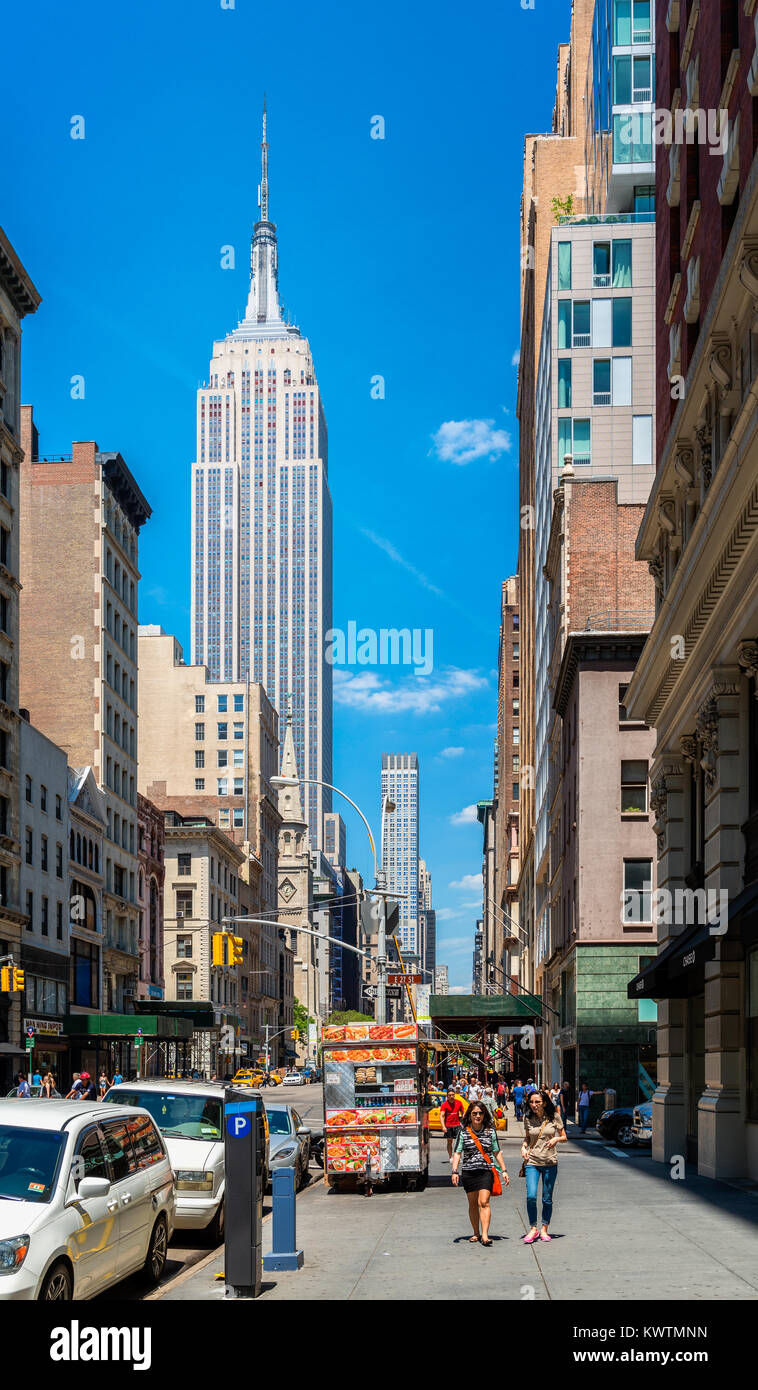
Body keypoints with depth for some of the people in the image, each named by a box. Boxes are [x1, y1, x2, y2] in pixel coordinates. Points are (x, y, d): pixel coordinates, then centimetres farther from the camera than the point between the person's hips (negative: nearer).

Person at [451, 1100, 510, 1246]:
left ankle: (485, 1235, -19)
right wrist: (454, 1171, -9)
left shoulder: (490, 1131, 5)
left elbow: (497, 1152, 12)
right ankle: (476, 1233, 21)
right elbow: (457, 1152, 1)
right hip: (468, 1172, 1)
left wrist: (503, 1170, 10)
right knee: (473, 1204, 8)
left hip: (486, 1171, -1)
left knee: (484, 1202, -13)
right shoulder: (463, 1131, 2)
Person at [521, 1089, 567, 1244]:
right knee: (531, 1196, -14)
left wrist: (556, 1139, -16)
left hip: (550, 1162, 0)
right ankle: (533, 1228, 2)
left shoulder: (554, 1117, -3)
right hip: (532, 1161, 0)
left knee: (547, 1199, 5)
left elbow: (564, 1137, 5)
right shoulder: (528, 1118, 2)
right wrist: (523, 1147, -2)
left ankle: (544, 1229, 21)